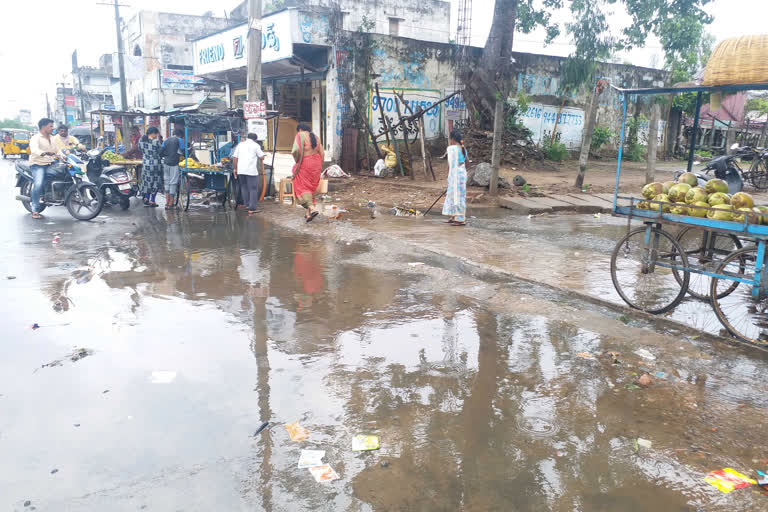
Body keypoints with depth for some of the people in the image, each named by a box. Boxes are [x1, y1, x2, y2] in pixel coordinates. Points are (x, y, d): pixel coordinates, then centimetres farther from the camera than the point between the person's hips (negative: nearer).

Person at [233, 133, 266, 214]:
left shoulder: (240, 145, 13)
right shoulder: (255, 145, 1)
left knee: (244, 187, 20)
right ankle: (252, 209, -2)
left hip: (241, 170, 5)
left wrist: (235, 169, 16)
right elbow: (261, 157, 0)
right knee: (253, 189, 1)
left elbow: (235, 157, 9)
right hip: (251, 171, -5)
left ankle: (247, 204, 26)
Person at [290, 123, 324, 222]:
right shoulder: (315, 136, 13)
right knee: (311, 188, 14)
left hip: (305, 164, -6)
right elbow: (322, 153, 10)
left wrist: (297, 160, -3)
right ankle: (308, 213, 17)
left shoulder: (300, 135, -5)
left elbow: (296, 150, -20)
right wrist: (320, 166, 16)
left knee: (302, 187, -1)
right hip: (316, 163, 6)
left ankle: (312, 208, -20)